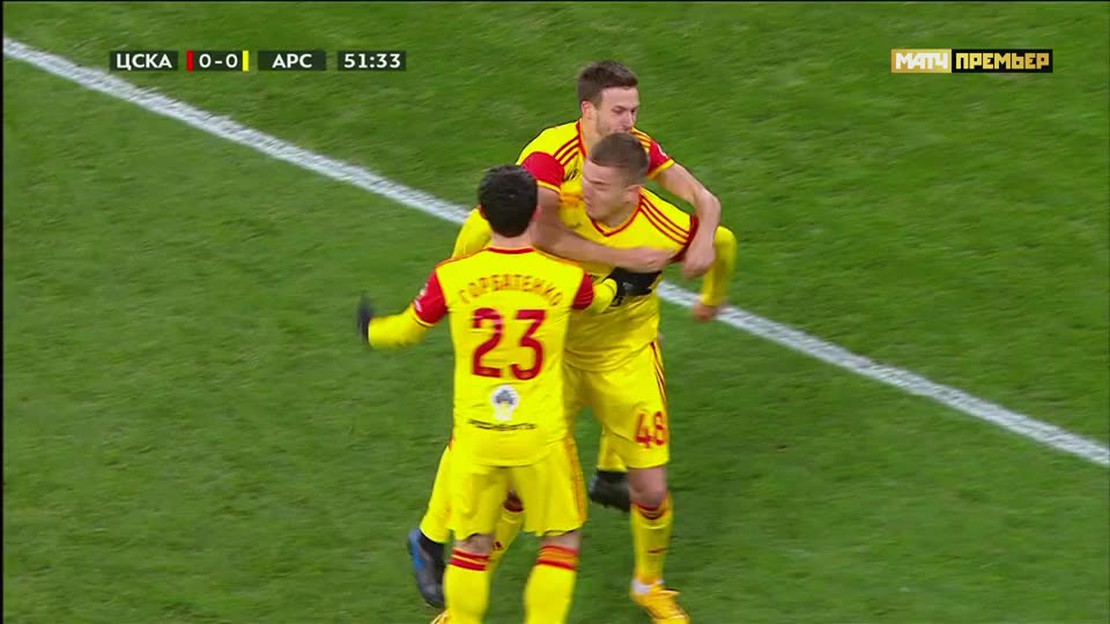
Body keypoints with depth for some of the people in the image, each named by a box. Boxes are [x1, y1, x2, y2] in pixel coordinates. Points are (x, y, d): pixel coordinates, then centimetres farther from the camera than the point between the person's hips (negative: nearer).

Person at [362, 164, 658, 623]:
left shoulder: (452, 277, -11)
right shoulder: (566, 278, -11)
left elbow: (406, 330, 6)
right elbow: (607, 295, 13)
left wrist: (371, 329, 29)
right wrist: (630, 284, 37)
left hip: (475, 435, 1)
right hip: (540, 436, -1)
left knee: (473, 545, 17)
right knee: (561, 542, 16)